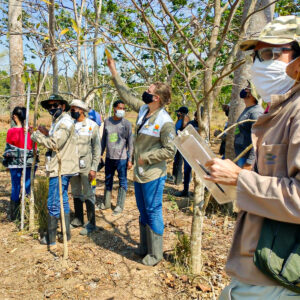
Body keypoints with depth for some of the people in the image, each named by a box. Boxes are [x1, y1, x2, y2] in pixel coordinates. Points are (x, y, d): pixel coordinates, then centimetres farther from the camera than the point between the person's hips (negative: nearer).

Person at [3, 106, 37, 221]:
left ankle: (14, 215, 18)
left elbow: (8, 149, -3)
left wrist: (6, 160, 12)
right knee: (29, 186, 10)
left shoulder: (11, 131, -10)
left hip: (15, 162, -1)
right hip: (29, 162, 2)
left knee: (15, 187, 9)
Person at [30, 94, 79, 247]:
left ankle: (50, 238, 6)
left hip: (60, 168, -11)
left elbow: (54, 144, -23)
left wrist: (36, 135, -12)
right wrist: (47, 134, -1)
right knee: (63, 200, 16)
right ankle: (66, 233, 26)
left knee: (53, 203, -4)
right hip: (63, 167, 11)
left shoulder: (65, 121, -14)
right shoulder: (58, 121, 18)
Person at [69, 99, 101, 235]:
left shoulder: (92, 126, -6)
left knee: (88, 194, -1)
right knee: (76, 193, 14)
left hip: (85, 165, -5)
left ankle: (91, 224, 8)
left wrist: (94, 168, -12)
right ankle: (78, 219, 28)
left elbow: (97, 149, -7)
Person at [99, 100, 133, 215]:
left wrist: (130, 159, -7)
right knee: (108, 181, 16)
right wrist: (100, 154, 12)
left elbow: (130, 143, -4)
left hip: (122, 158, -4)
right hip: (109, 157, 4)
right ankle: (106, 203, 30)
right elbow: (103, 139, 13)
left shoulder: (126, 123, -5)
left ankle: (120, 206, 14)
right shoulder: (107, 121, 5)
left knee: (122, 182, 3)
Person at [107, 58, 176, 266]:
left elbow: (169, 151, -20)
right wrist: (114, 71, 19)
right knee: (143, 212, 19)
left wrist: (146, 157, -16)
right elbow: (126, 94, 16)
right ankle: (144, 248, 36)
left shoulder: (165, 122, -19)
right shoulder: (143, 109, 4)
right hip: (139, 173, 8)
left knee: (153, 213, 3)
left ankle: (156, 254, 20)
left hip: (153, 175, -8)